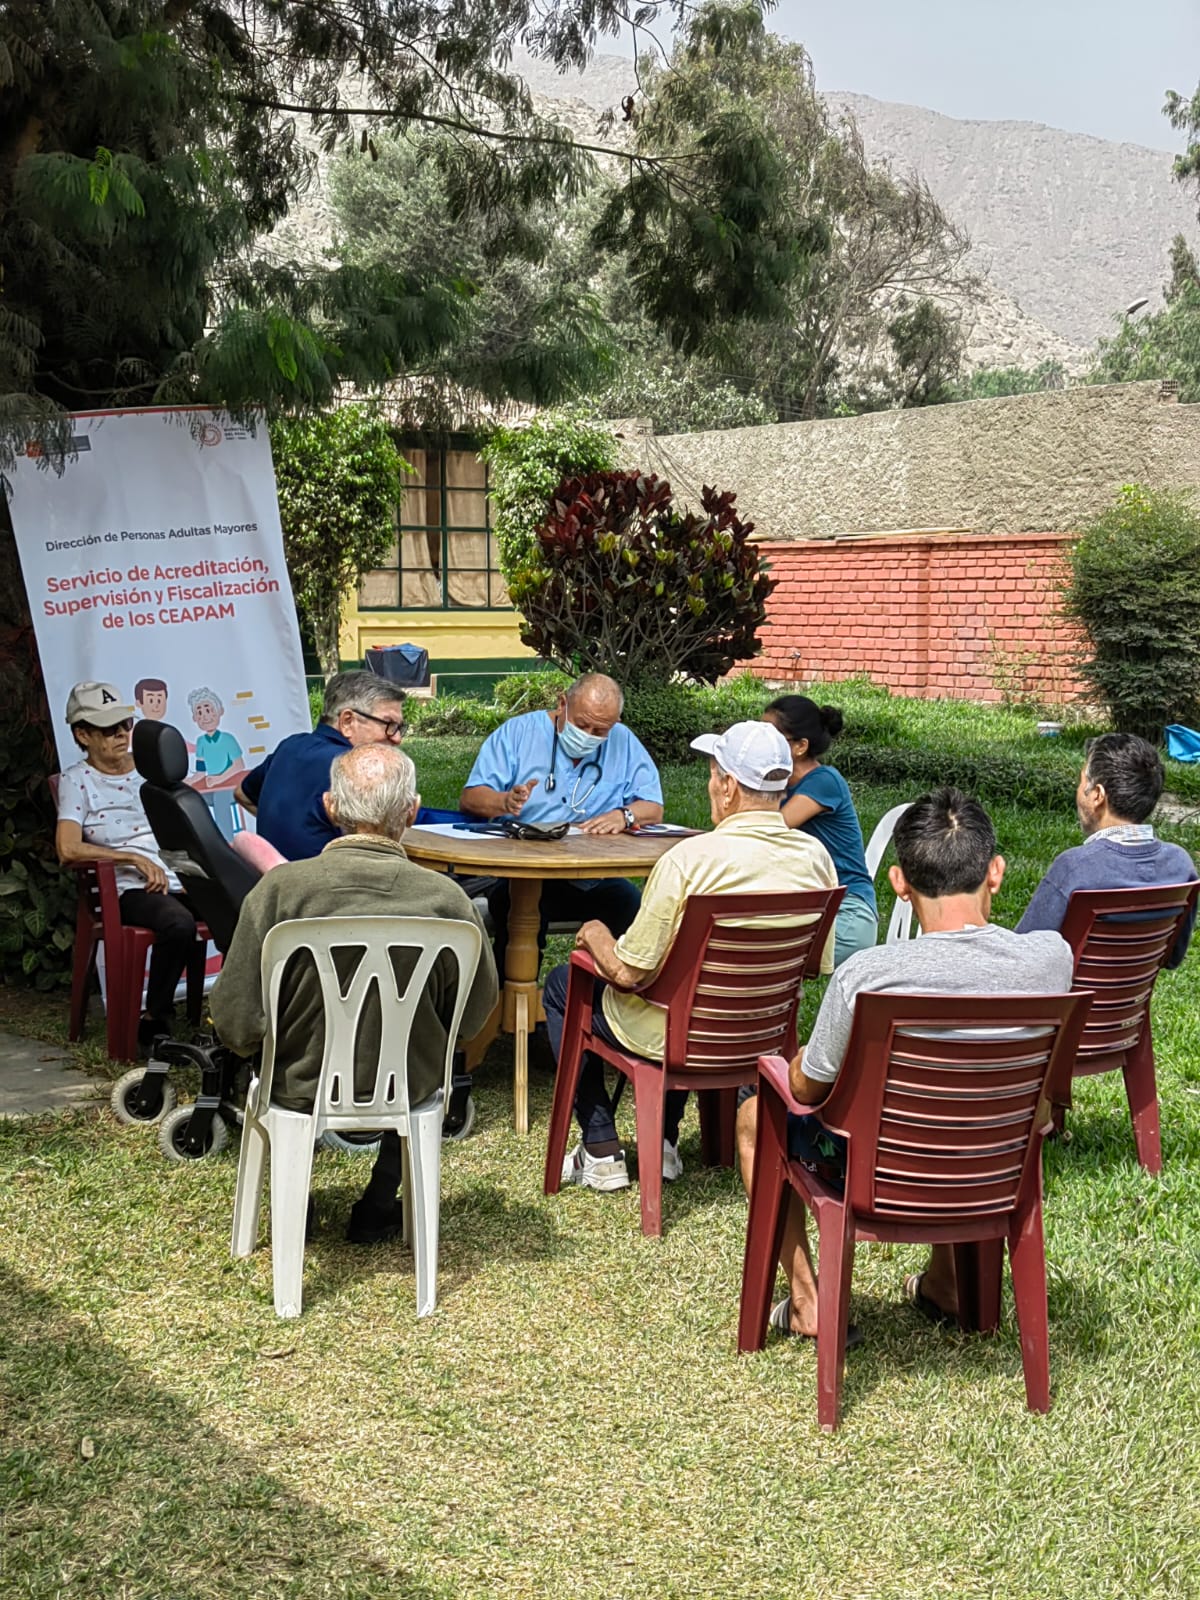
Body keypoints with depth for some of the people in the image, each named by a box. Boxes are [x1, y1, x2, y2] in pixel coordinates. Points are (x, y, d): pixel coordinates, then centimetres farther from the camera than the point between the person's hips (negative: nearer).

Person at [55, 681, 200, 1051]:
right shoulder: (77, 781, 5)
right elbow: (68, 849, -10)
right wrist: (136, 858, -11)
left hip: (177, 878, 5)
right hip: (129, 889, -5)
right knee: (179, 923, -38)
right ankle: (154, 1021, -19)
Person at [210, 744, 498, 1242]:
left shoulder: (280, 889, -23)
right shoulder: (446, 898, -21)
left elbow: (236, 1025, -17)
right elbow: (473, 1017, -5)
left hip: (301, 1089, 0)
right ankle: (377, 1209, 37)